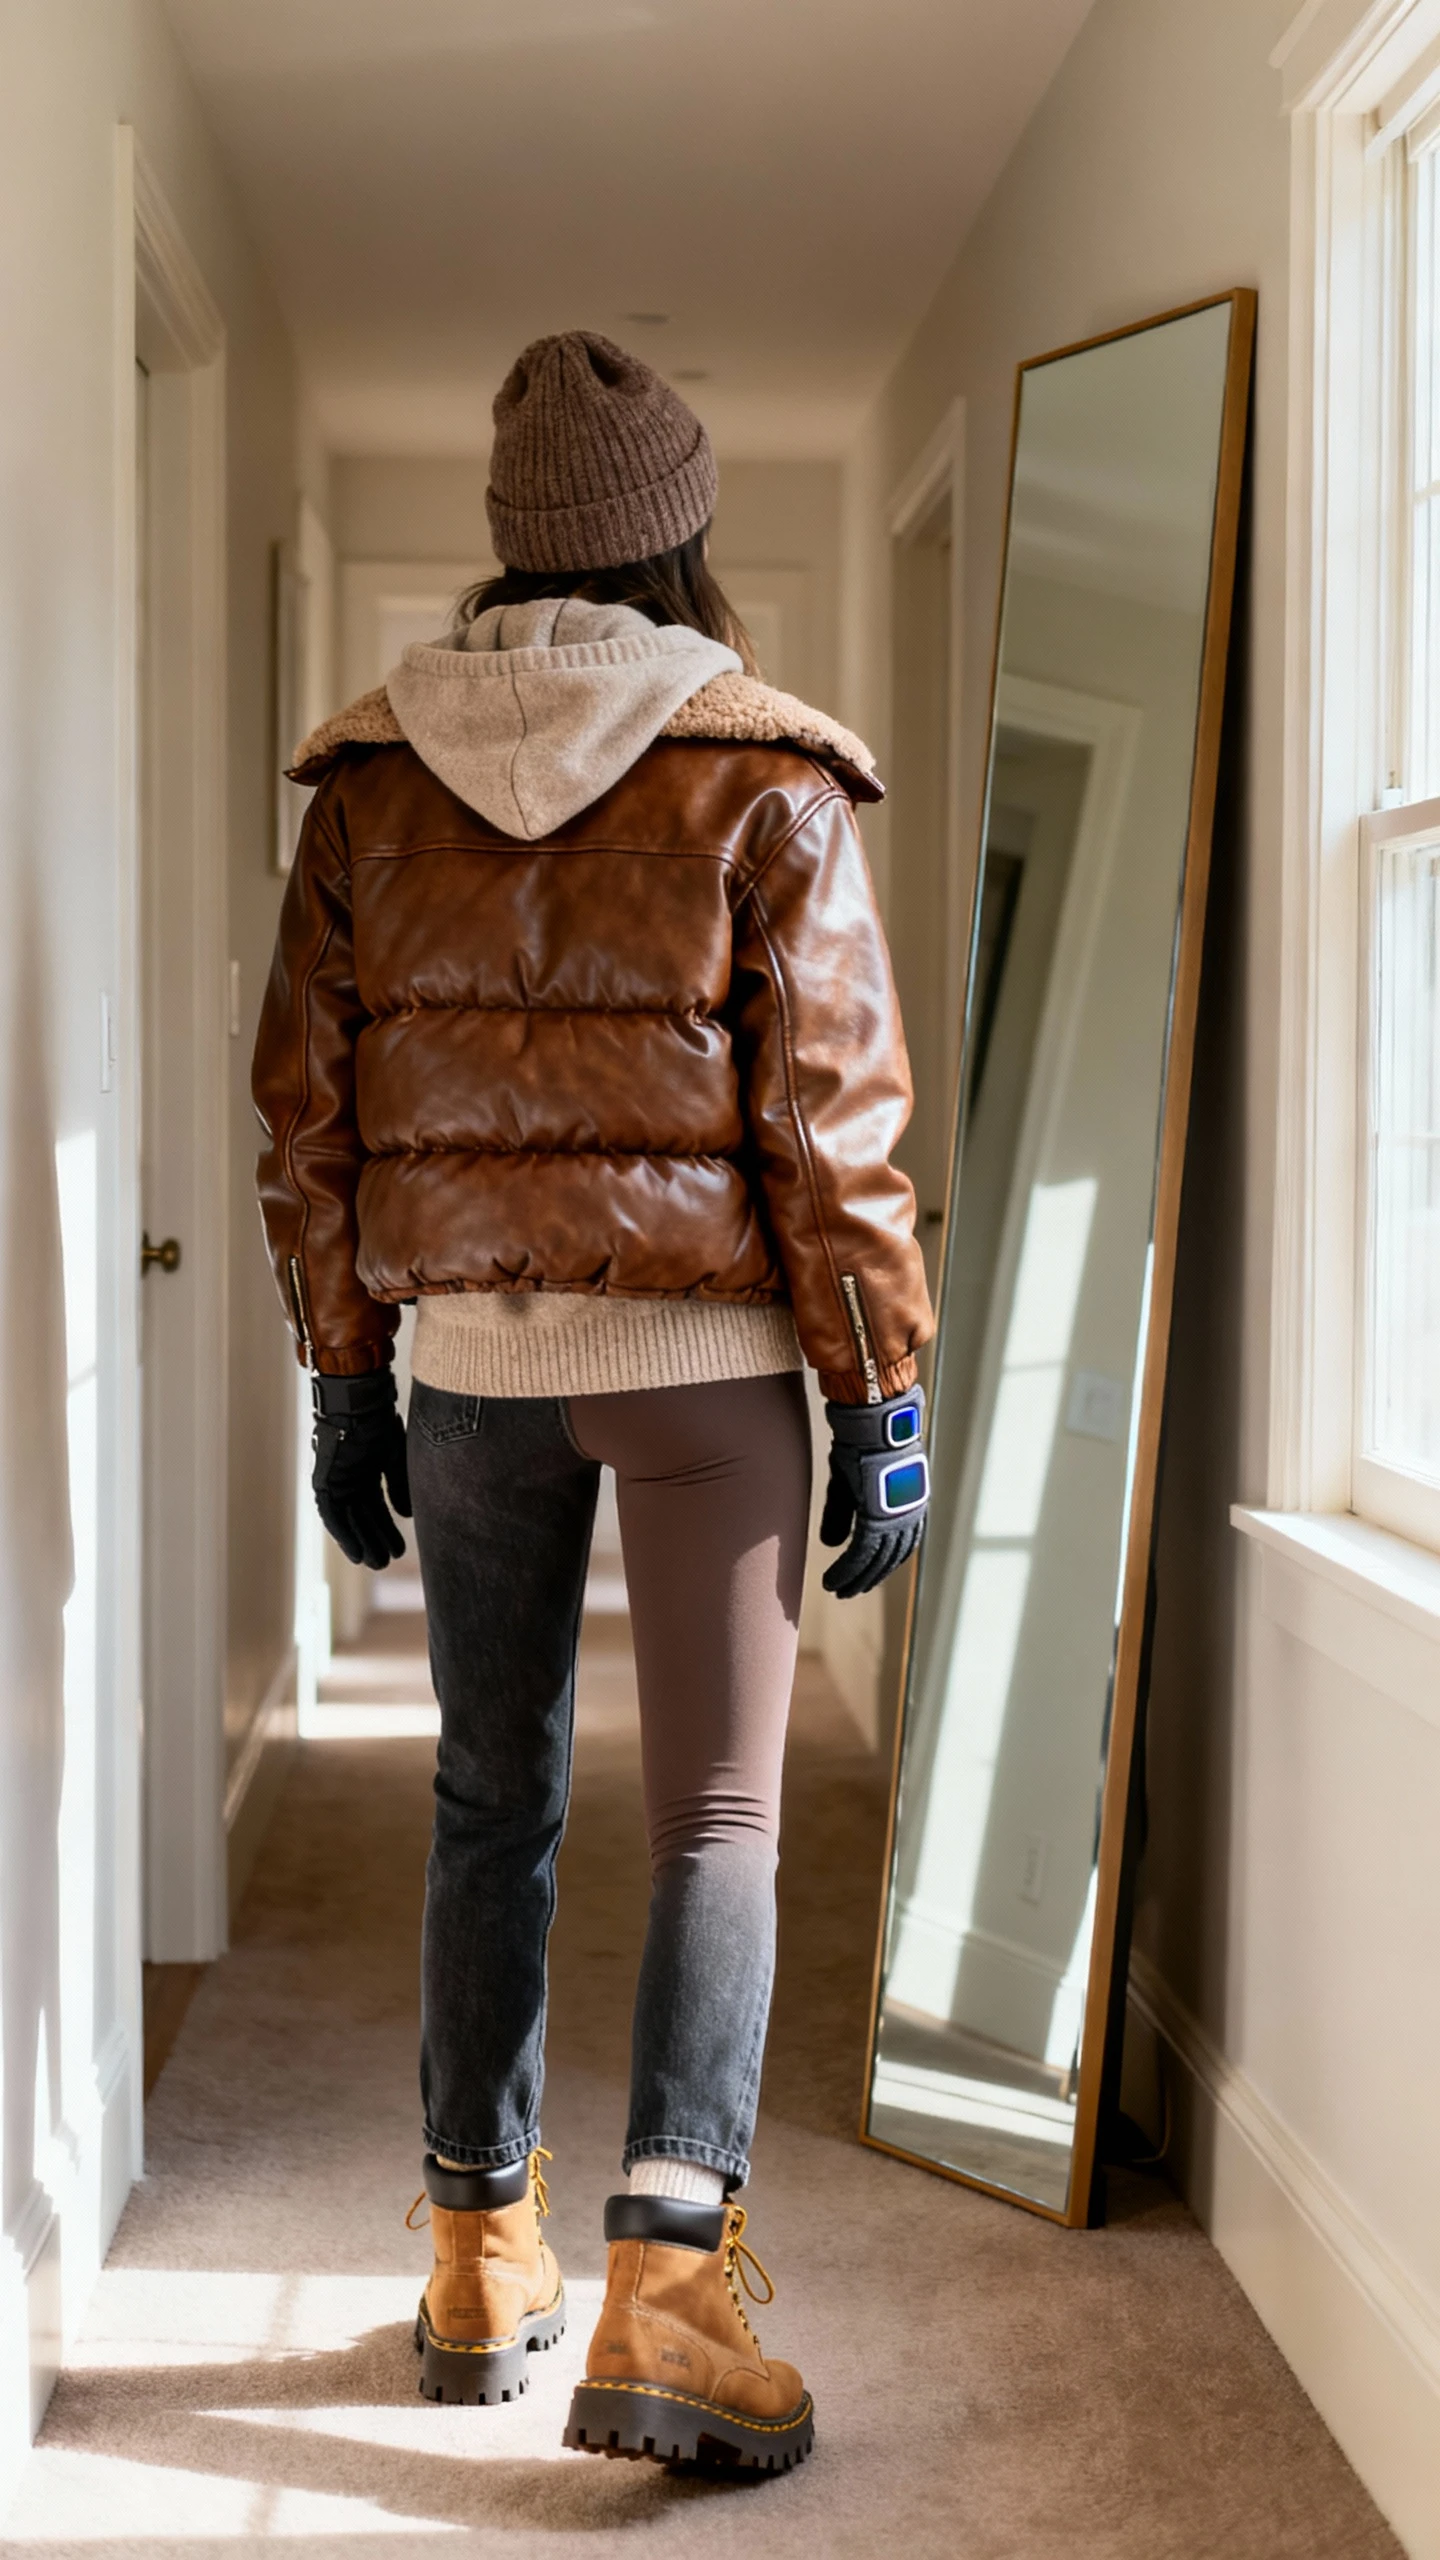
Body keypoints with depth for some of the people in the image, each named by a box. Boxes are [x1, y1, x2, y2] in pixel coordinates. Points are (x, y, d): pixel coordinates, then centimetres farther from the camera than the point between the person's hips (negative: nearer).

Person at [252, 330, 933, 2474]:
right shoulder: (762, 774, -6)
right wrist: (885, 1396, -3)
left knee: (494, 1802, 16)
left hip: (472, 1351, 4)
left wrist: (346, 1377, 12)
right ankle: (664, 2292, -7)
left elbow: (309, 1096, 5)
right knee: (719, 1819, 2)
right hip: (705, 1345, -3)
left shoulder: (372, 773, 4)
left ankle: (482, 2261, 24)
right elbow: (834, 1106, -9)